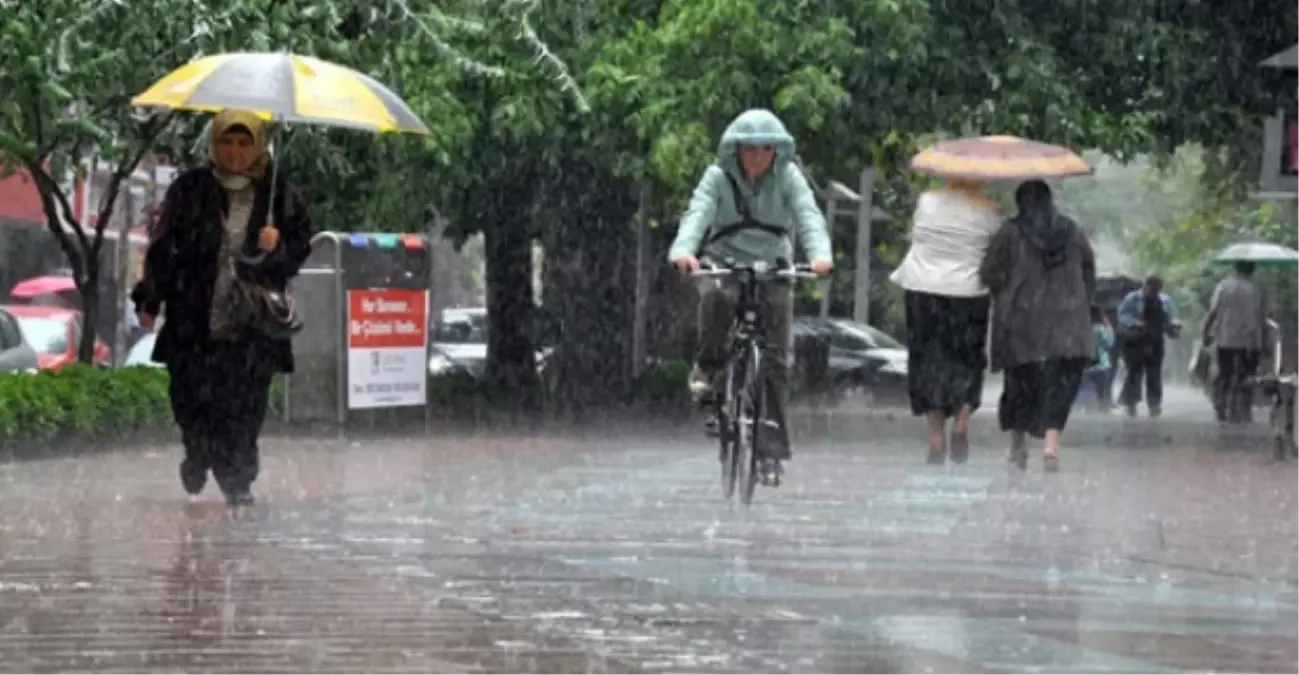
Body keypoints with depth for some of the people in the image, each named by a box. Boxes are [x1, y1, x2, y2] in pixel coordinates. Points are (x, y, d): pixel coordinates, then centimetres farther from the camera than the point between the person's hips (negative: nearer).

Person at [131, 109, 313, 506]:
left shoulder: (276, 195, 6)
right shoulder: (190, 190, 4)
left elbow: (302, 247, 12)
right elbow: (163, 246, 8)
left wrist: (278, 247, -11)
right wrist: (149, 301, 6)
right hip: (194, 323, 0)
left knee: (246, 407, -5)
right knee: (192, 399, 0)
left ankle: (238, 481, 6)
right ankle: (198, 456, 29)